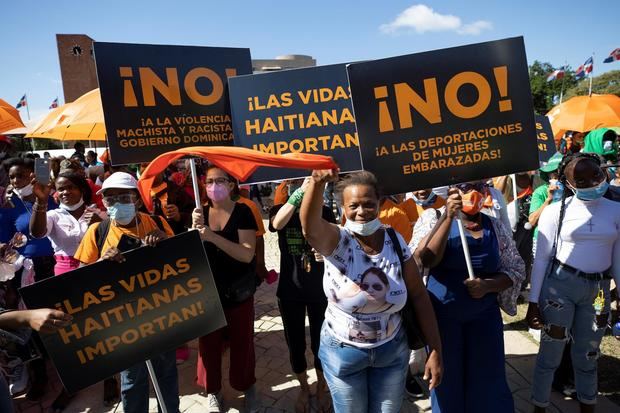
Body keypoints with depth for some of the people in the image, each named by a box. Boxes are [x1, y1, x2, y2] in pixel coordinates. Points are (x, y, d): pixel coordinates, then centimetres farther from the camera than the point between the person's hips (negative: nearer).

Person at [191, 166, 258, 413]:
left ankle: (247, 386, 33)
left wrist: (213, 237, -31)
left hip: (238, 291, -3)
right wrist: (194, 228, -21)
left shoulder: (242, 212, -11)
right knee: (208, 342, 10)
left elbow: (247, 254, -22)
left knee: (242, 341, 10)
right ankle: (212, 390, 31)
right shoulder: (200, 212, 2)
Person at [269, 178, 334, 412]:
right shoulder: (279, 210, -6)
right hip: (290, 291, 0)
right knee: (295, 345, 13)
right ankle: (304, 388, 39)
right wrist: (300, 191, -41)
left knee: (320, 343, 13)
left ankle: (322, 387, 38)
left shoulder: (325, 212, -4)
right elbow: (278, 223, -31)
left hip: (320, 290, 0)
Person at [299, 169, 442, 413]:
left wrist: (435, 351, -6)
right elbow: (310, 227, -42)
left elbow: (419, 295, -5)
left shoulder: (396, 241, -9)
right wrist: (318, 182, -60)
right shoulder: (336, 241, -18)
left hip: (392, 350, 2)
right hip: (343, 351, -2)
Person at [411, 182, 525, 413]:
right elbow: (424, 260, -21)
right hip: (442, 315, -2)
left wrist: (488, 285, -14)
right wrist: (448, 217, -28)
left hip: (485, 316, 2)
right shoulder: (434, 219, -6)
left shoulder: (497, 228, 2)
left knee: (489, 383, 11)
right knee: (447, 381, 12)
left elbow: (516, 270, 5)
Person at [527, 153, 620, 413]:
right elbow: (541, 258, -6)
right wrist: (533, 301, -9)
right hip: (559, 285, -3)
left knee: (587, 356, 17)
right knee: (550, 354, 6)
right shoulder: (555, 211, -7)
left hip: (598, 289, 3)